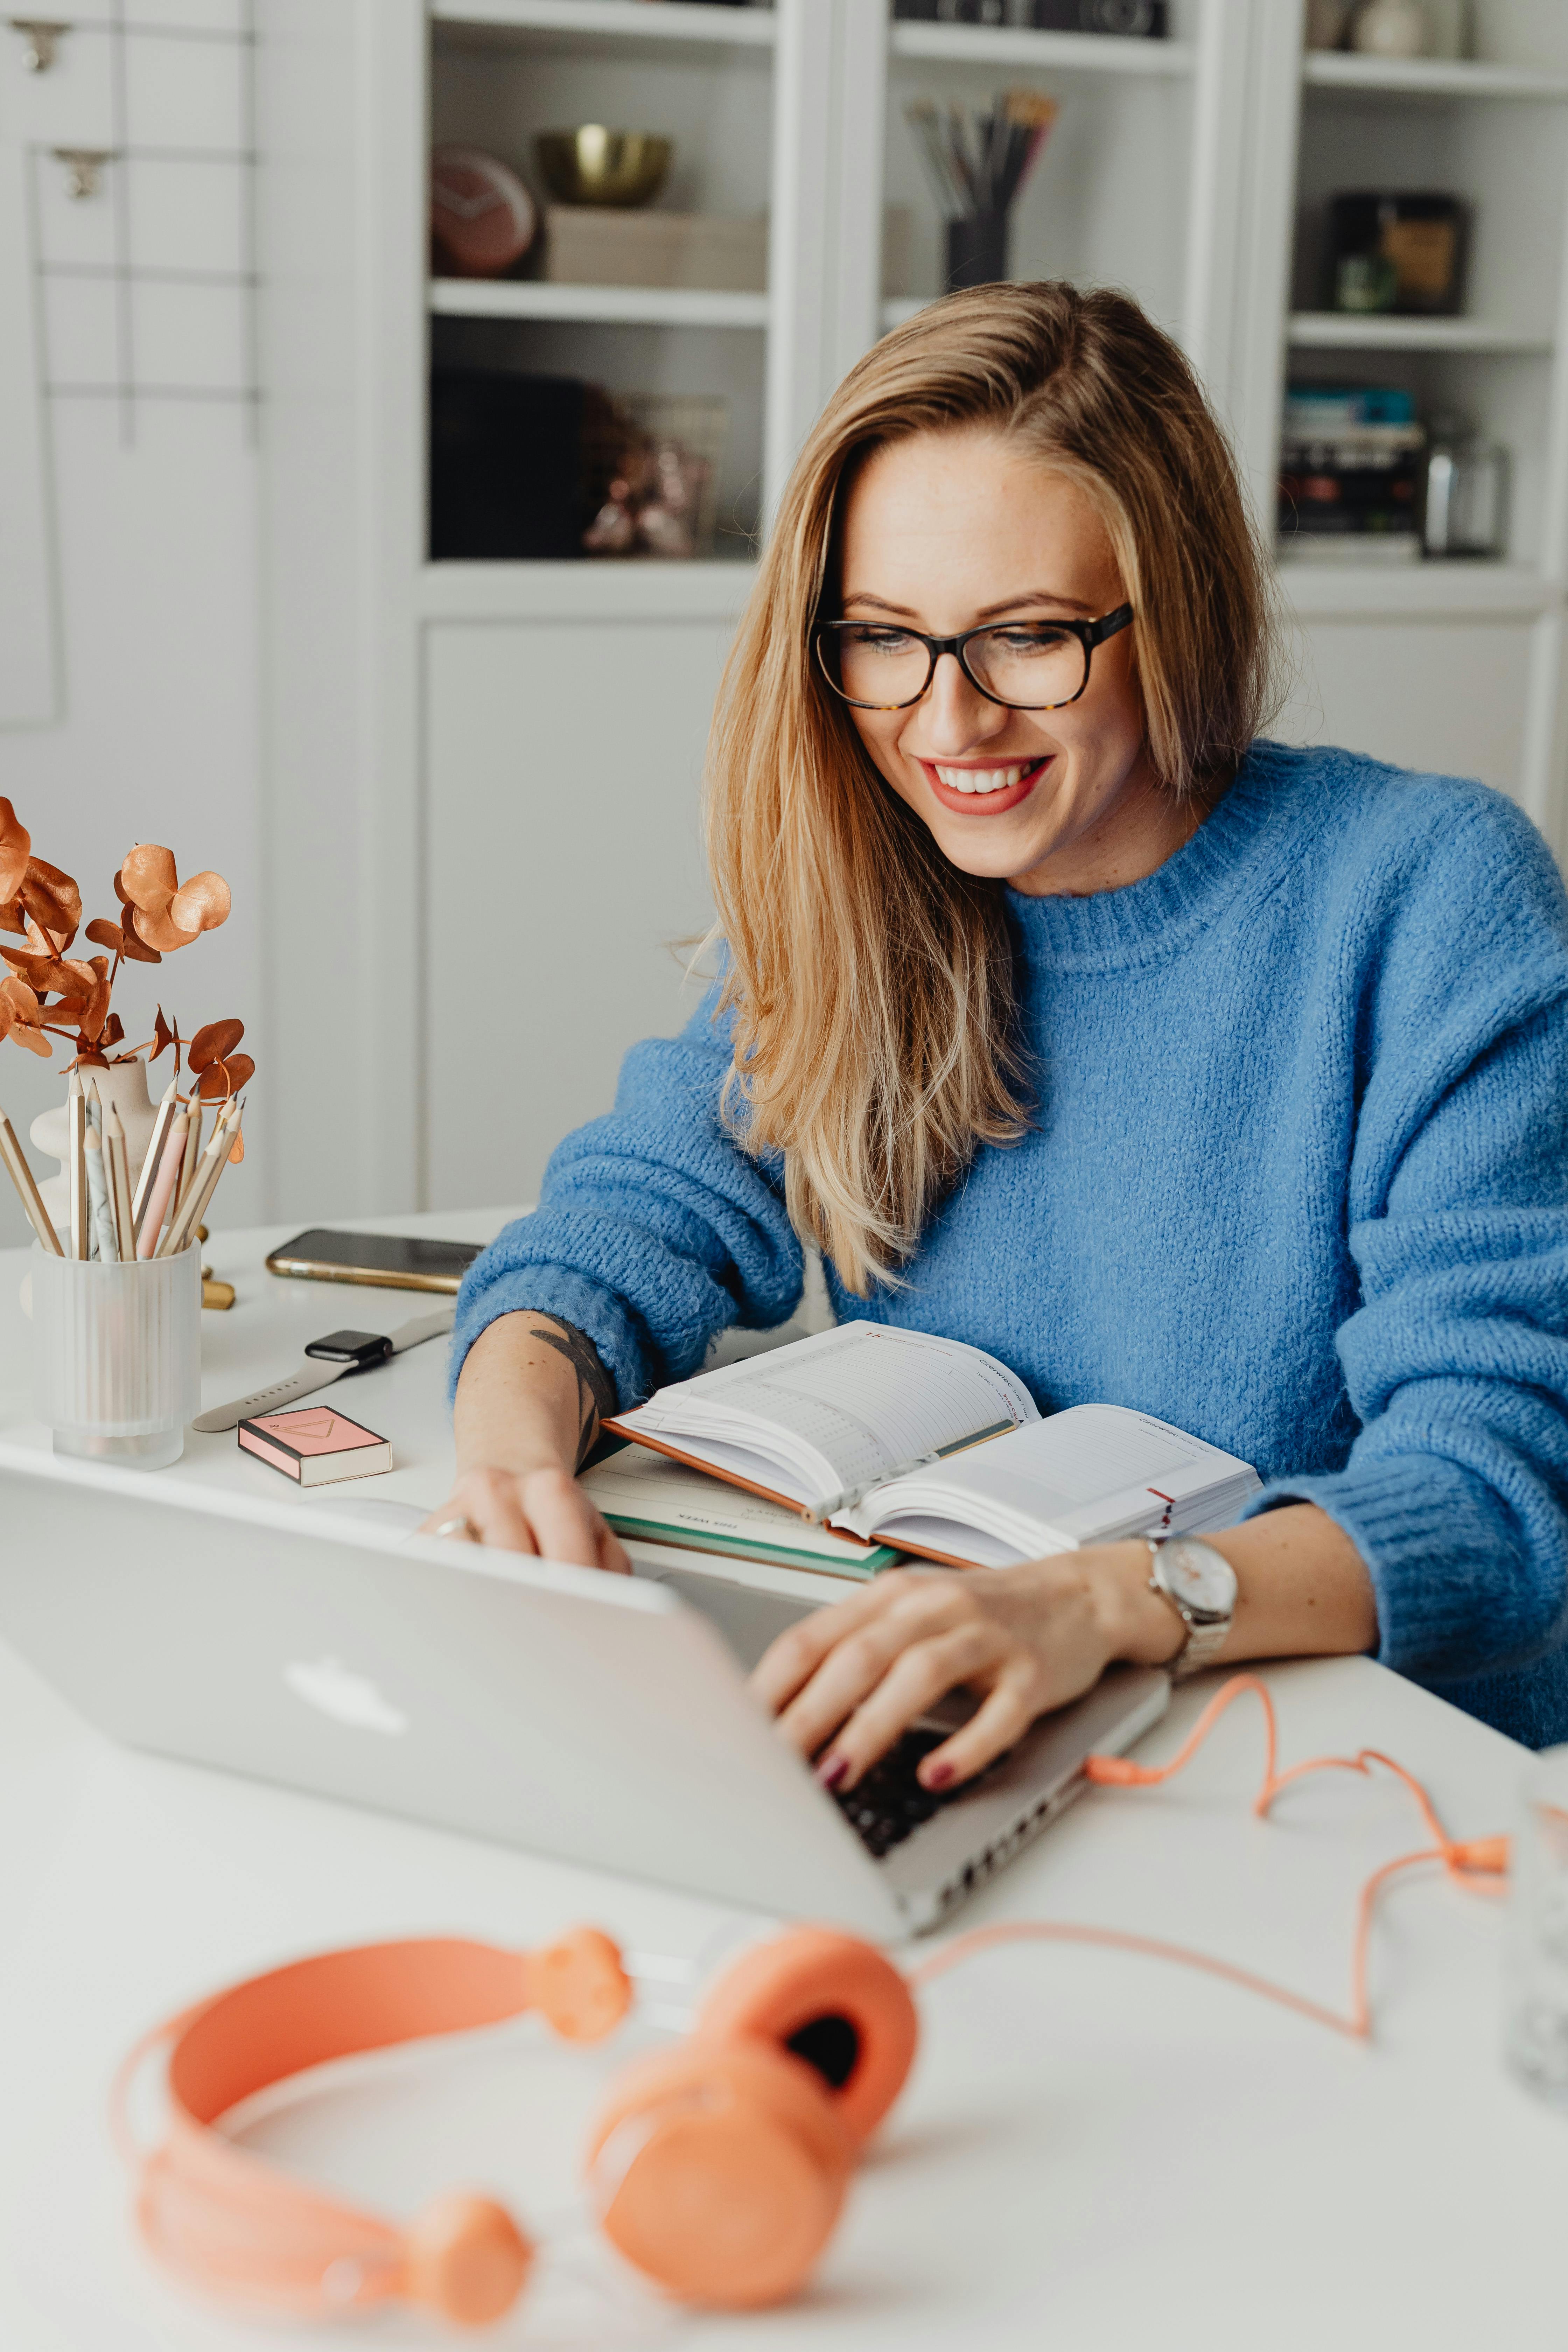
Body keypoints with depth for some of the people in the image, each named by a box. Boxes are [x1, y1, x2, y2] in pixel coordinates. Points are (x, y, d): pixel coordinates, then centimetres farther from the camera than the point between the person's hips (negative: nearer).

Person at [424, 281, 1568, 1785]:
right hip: (938, 1751, 6)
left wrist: (1105, 1602, -40)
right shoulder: (856, 895, 2)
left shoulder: (1429, 902, -14)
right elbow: (645, 1209, -3)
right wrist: (515, 1444, -27)